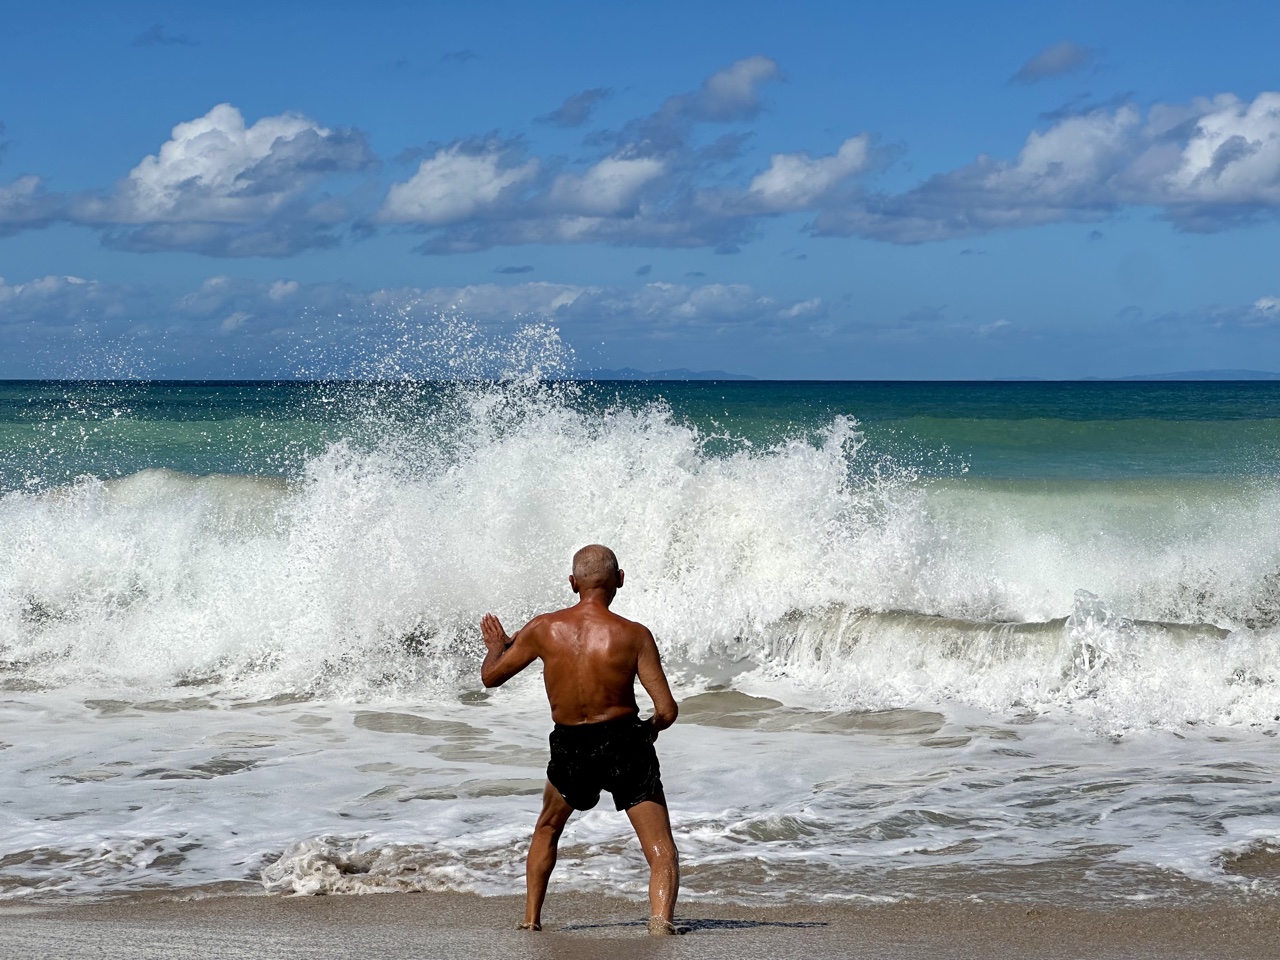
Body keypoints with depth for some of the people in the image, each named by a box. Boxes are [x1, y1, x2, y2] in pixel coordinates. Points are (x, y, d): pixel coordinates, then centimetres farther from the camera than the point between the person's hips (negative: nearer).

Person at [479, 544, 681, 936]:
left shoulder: (544, 629, -6)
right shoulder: (633, 635, -12)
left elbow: (491, 677, 8)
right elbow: (667, 710, -13)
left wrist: (497, 647, 29)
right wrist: (649, 727, 10)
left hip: (570, 749, 3)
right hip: (624, 744, -3)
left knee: (547, 830, 31)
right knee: (662, 855, 1)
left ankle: (531, 922, 33)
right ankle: (660, 920, -25)